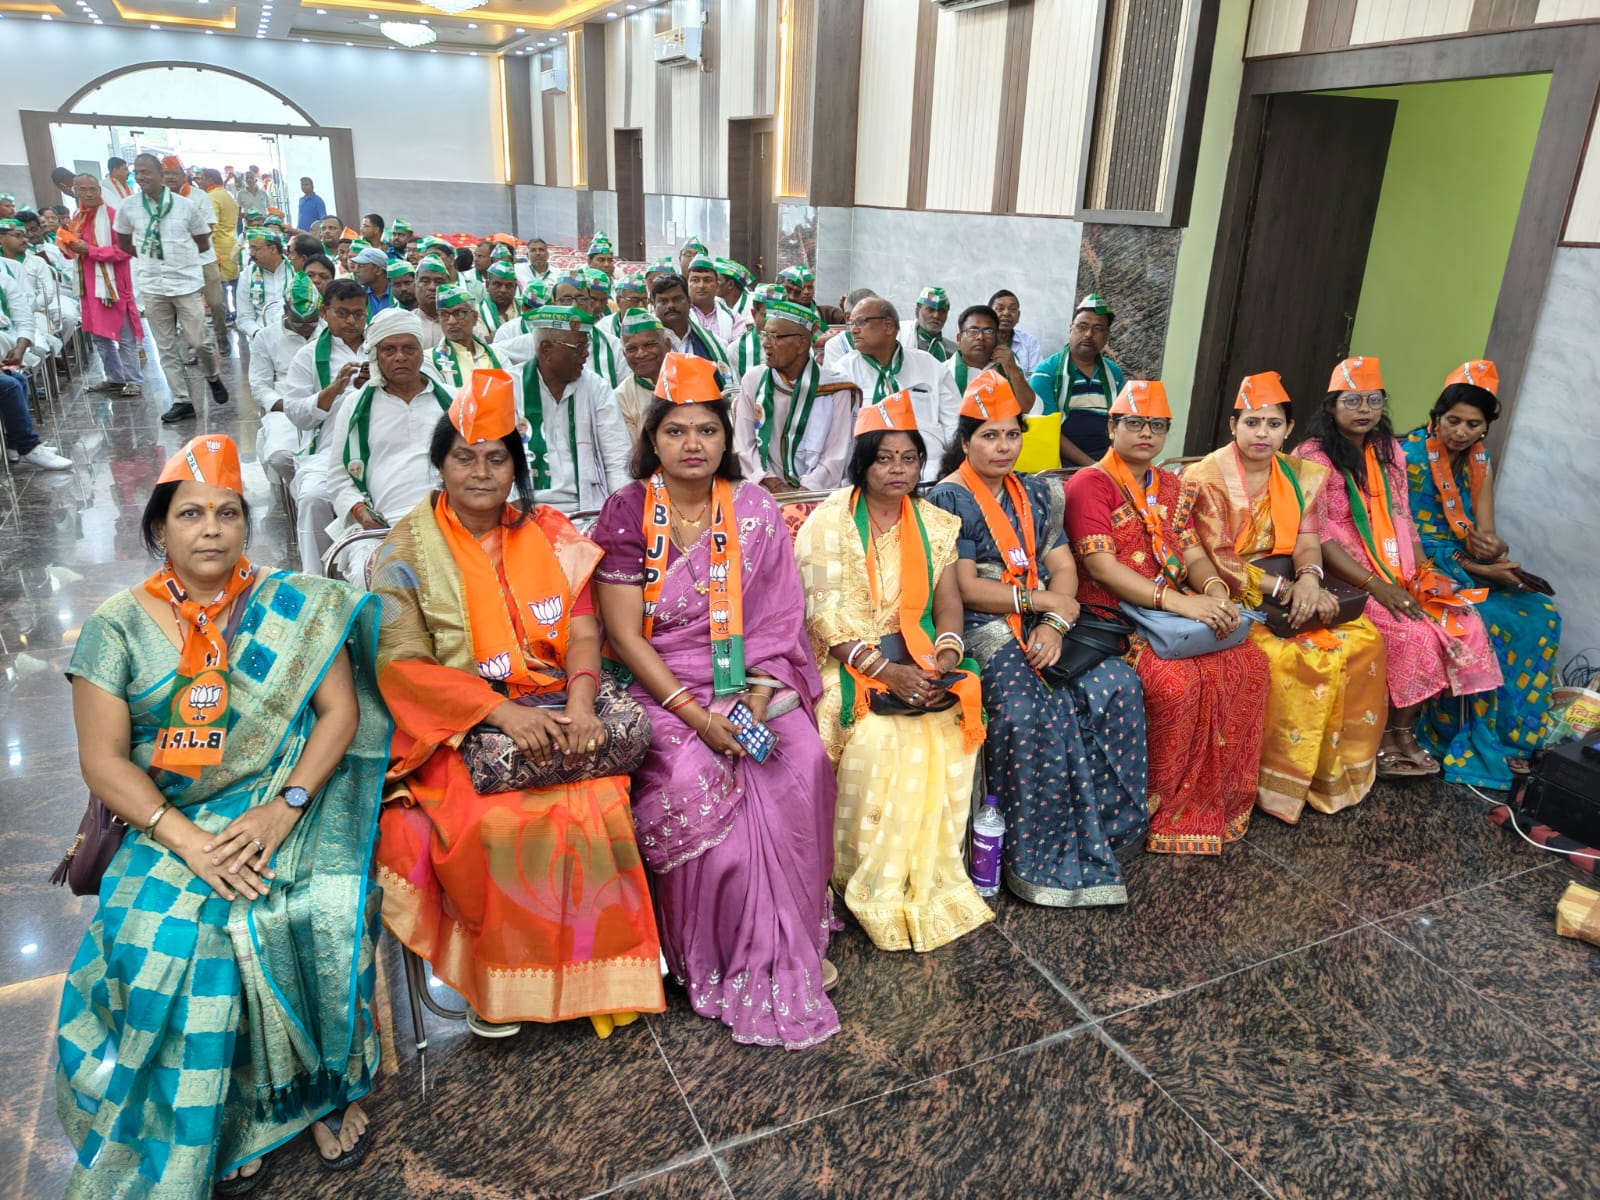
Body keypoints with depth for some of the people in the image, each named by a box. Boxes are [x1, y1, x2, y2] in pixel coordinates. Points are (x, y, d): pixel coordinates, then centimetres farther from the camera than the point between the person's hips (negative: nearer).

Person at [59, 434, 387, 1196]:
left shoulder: (296, 606, 3)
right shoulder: (119, 627, 3)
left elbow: (341, 710, -2)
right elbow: (102, 758, -2)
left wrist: (284, 807, -16)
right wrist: (187, 840, -16)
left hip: (289, 803, -1)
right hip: (172, 823, 1)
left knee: (311, 914, -26)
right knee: (167, 932, -25)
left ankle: (325, 1086, 1)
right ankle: (219, 1118, -1)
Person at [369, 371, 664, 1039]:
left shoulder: (551, 537, 10)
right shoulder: (408, 550, 2)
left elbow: (582, 631, 4)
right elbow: (402, 666, -6)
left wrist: (579, 703, -17)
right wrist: (504, 713, -18)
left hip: (553, 714, 2)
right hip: (457, 730, -2)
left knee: (600, 804, -24)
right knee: (499, 825, -28)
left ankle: (595, 969, -5)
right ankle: (495, 980, -4)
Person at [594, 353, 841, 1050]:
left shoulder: (755, 509, 6)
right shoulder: (628, 515, -2)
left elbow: (779, 615, 4)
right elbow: (624, 635, -6)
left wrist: (760, 693, -13)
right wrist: (696, 715, -16)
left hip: (753, 681, 2)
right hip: (664, 690, -2)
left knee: (801, 766, -24)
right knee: (693, 783, -28)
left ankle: (793, 945, -6)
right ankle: (733, 965, -9)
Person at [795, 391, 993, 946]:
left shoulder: (935, 524, 10)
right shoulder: (829, 524, -4)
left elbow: (947, 602, 3)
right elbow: (828, 620, -12)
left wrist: (946, 656, -17)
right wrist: (887, 672, -23)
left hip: (915, 657, 4)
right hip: (845, 663, -4)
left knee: (950, 728, -24)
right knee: (878, 738, -29)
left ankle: (929, 879, -9)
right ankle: (876, 892, -13)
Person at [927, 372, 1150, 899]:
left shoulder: (1035, 494, 17)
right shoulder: (950, 499, -2)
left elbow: (1063, 567, 8)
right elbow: (966, 589, -10)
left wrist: (1055, 622, -10)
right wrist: (1041, 600, -8)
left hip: (1041, 625, 6)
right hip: (983, 631, -6)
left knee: (1117, 684, -18)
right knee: (1048, 710, -28)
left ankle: (1106, 828, -6)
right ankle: (1047, 856, -14)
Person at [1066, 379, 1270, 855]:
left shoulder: (1174, 489, 18)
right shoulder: (1090, 484, -5)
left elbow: (1193, 555, 11)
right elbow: (1101, 566, -16)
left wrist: (1213, 588, -14)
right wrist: (1178, 601, -25)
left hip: (1175, 613, 7)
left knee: (1249, 664, -13)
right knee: (1176, 680, -29)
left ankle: (1216, 802, 0)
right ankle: (1163, 810, -8)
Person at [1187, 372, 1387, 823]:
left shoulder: (1300, 475, 8)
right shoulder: (1207, 479, -12)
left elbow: (1307, 540, 1)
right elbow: (1216, 562, -16)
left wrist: (1309, 579, -23)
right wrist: (1286, 589, -22)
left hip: (1285, 588, 7)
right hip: (1228, 597, -6)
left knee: (1363, 639, -9)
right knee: (1283, 657, -28)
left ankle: (1337, 767, 7)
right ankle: (1277, 783, -9)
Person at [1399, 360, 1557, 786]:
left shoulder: (1478, 460, 8)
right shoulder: (1412, 455, -11)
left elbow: (1485, 531, 2)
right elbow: (1411, 537, -15)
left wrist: (1494, 549, -24)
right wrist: (1479, 568, -20)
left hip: (1469, 567, 7)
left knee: (1541, 615, -11)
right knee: (1488, 622, -28)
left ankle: (1512, 734, -1)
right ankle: (1471, 741, -13)